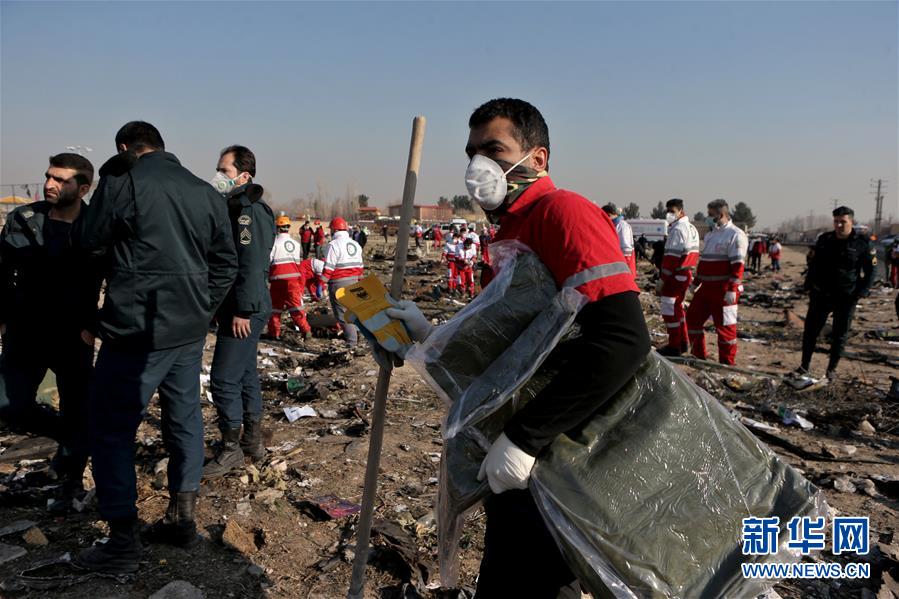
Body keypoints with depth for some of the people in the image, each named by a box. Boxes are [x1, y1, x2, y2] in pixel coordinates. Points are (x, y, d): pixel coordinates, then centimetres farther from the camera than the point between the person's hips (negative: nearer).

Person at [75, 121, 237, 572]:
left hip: (136, 330, -6)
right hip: (190, 330, 6)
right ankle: (182, 518, 26)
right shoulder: (206, 193, 7)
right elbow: (226, 263, 8)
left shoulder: (120, 183, -9)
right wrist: (200, 308, 12)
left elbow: (92, 246, 2)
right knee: (184, 419, 16)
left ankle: (123, 543, 8)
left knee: (111, 430, 4)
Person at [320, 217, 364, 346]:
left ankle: (351, 340, -1)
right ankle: (351, 334, 30)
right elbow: (360, 266, 16)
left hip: (338, 282, -7)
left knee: (341, 311, -1)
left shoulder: (334, 245, -12)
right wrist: (358, 280, 25)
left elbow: (328, 268, -17)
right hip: (353, 282, 7)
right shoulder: (356, 244, 12)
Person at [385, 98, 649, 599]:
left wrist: (522, 437, -29)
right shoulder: (512, 231, 13)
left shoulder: (562, 211, -17)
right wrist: (432, 335, 8)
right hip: (517, 465, 9)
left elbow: (624, 341, -31)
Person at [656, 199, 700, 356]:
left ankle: (674, 346, 1)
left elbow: (671, 258, -20)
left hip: (676, 276, -10)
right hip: (686, 274, 10)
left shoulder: (677, 229, -16)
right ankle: (682, 342, 27)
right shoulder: (692, 228, 14)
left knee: (669, 310, -3)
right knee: (678, 308, 19)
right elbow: (694, 254, 16)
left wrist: (661, 281, -18)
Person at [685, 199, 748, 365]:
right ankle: (699, 356, 23)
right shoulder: (710, 234, 17)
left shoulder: (735, 235, -12)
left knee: (725, 326, -1)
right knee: (693, 318, 11)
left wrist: (732, 289, -23)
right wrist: (698, 282, 22)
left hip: (724, 290, -9)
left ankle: (727, 362, 10)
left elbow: (737, 265, -18)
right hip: (706, 287, 9)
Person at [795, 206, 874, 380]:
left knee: (840, 335, 7)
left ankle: (832, 369, 20)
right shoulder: (824, 240, 4)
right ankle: (804, 366, 14)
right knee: (810, 331, 3)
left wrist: (862, 292, -9)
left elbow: (870, 270, 1)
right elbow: (814, 265, 13)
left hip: (846, 298, -2)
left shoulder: (862, 244, -5)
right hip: (821, 295, 3)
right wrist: (809, 285, 6)